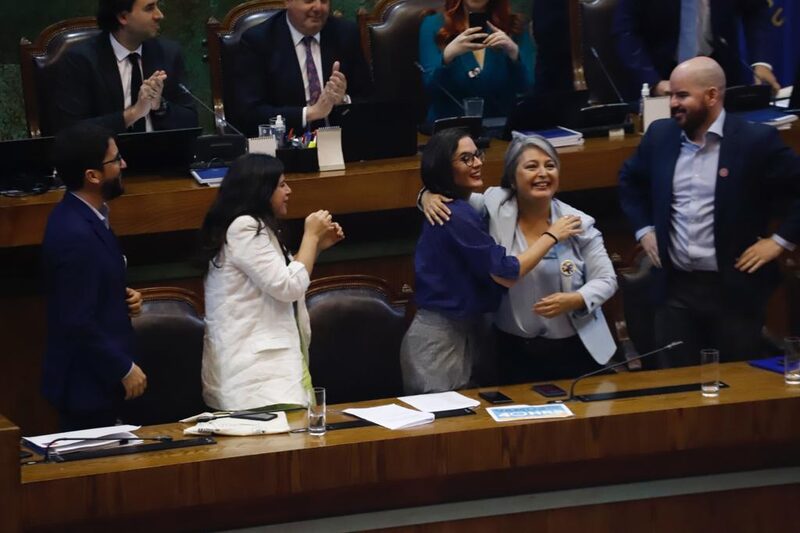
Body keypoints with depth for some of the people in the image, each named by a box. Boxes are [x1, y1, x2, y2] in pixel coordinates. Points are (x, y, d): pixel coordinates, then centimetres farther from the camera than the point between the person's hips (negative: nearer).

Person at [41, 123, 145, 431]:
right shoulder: (75, 235, -25)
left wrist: (123, 297, 2)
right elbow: (79, 322, -24)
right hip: (87, 383, -9)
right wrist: (125, 369, -16)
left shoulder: (82, 216, 5)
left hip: (99, 375, 9)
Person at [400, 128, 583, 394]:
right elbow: (507, 273, -18)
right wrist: (551, 235, -10)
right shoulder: (456, 215, -19)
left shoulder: (458, 209, 13)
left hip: (462, 334, 10)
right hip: (442, 340, -10)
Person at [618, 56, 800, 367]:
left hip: (734, 288, -4)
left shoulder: (756, 141, -10)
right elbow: (630, 180, 24)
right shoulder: (661, 135, 5)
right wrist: (643, 229, 14)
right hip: (676, 287, 4)